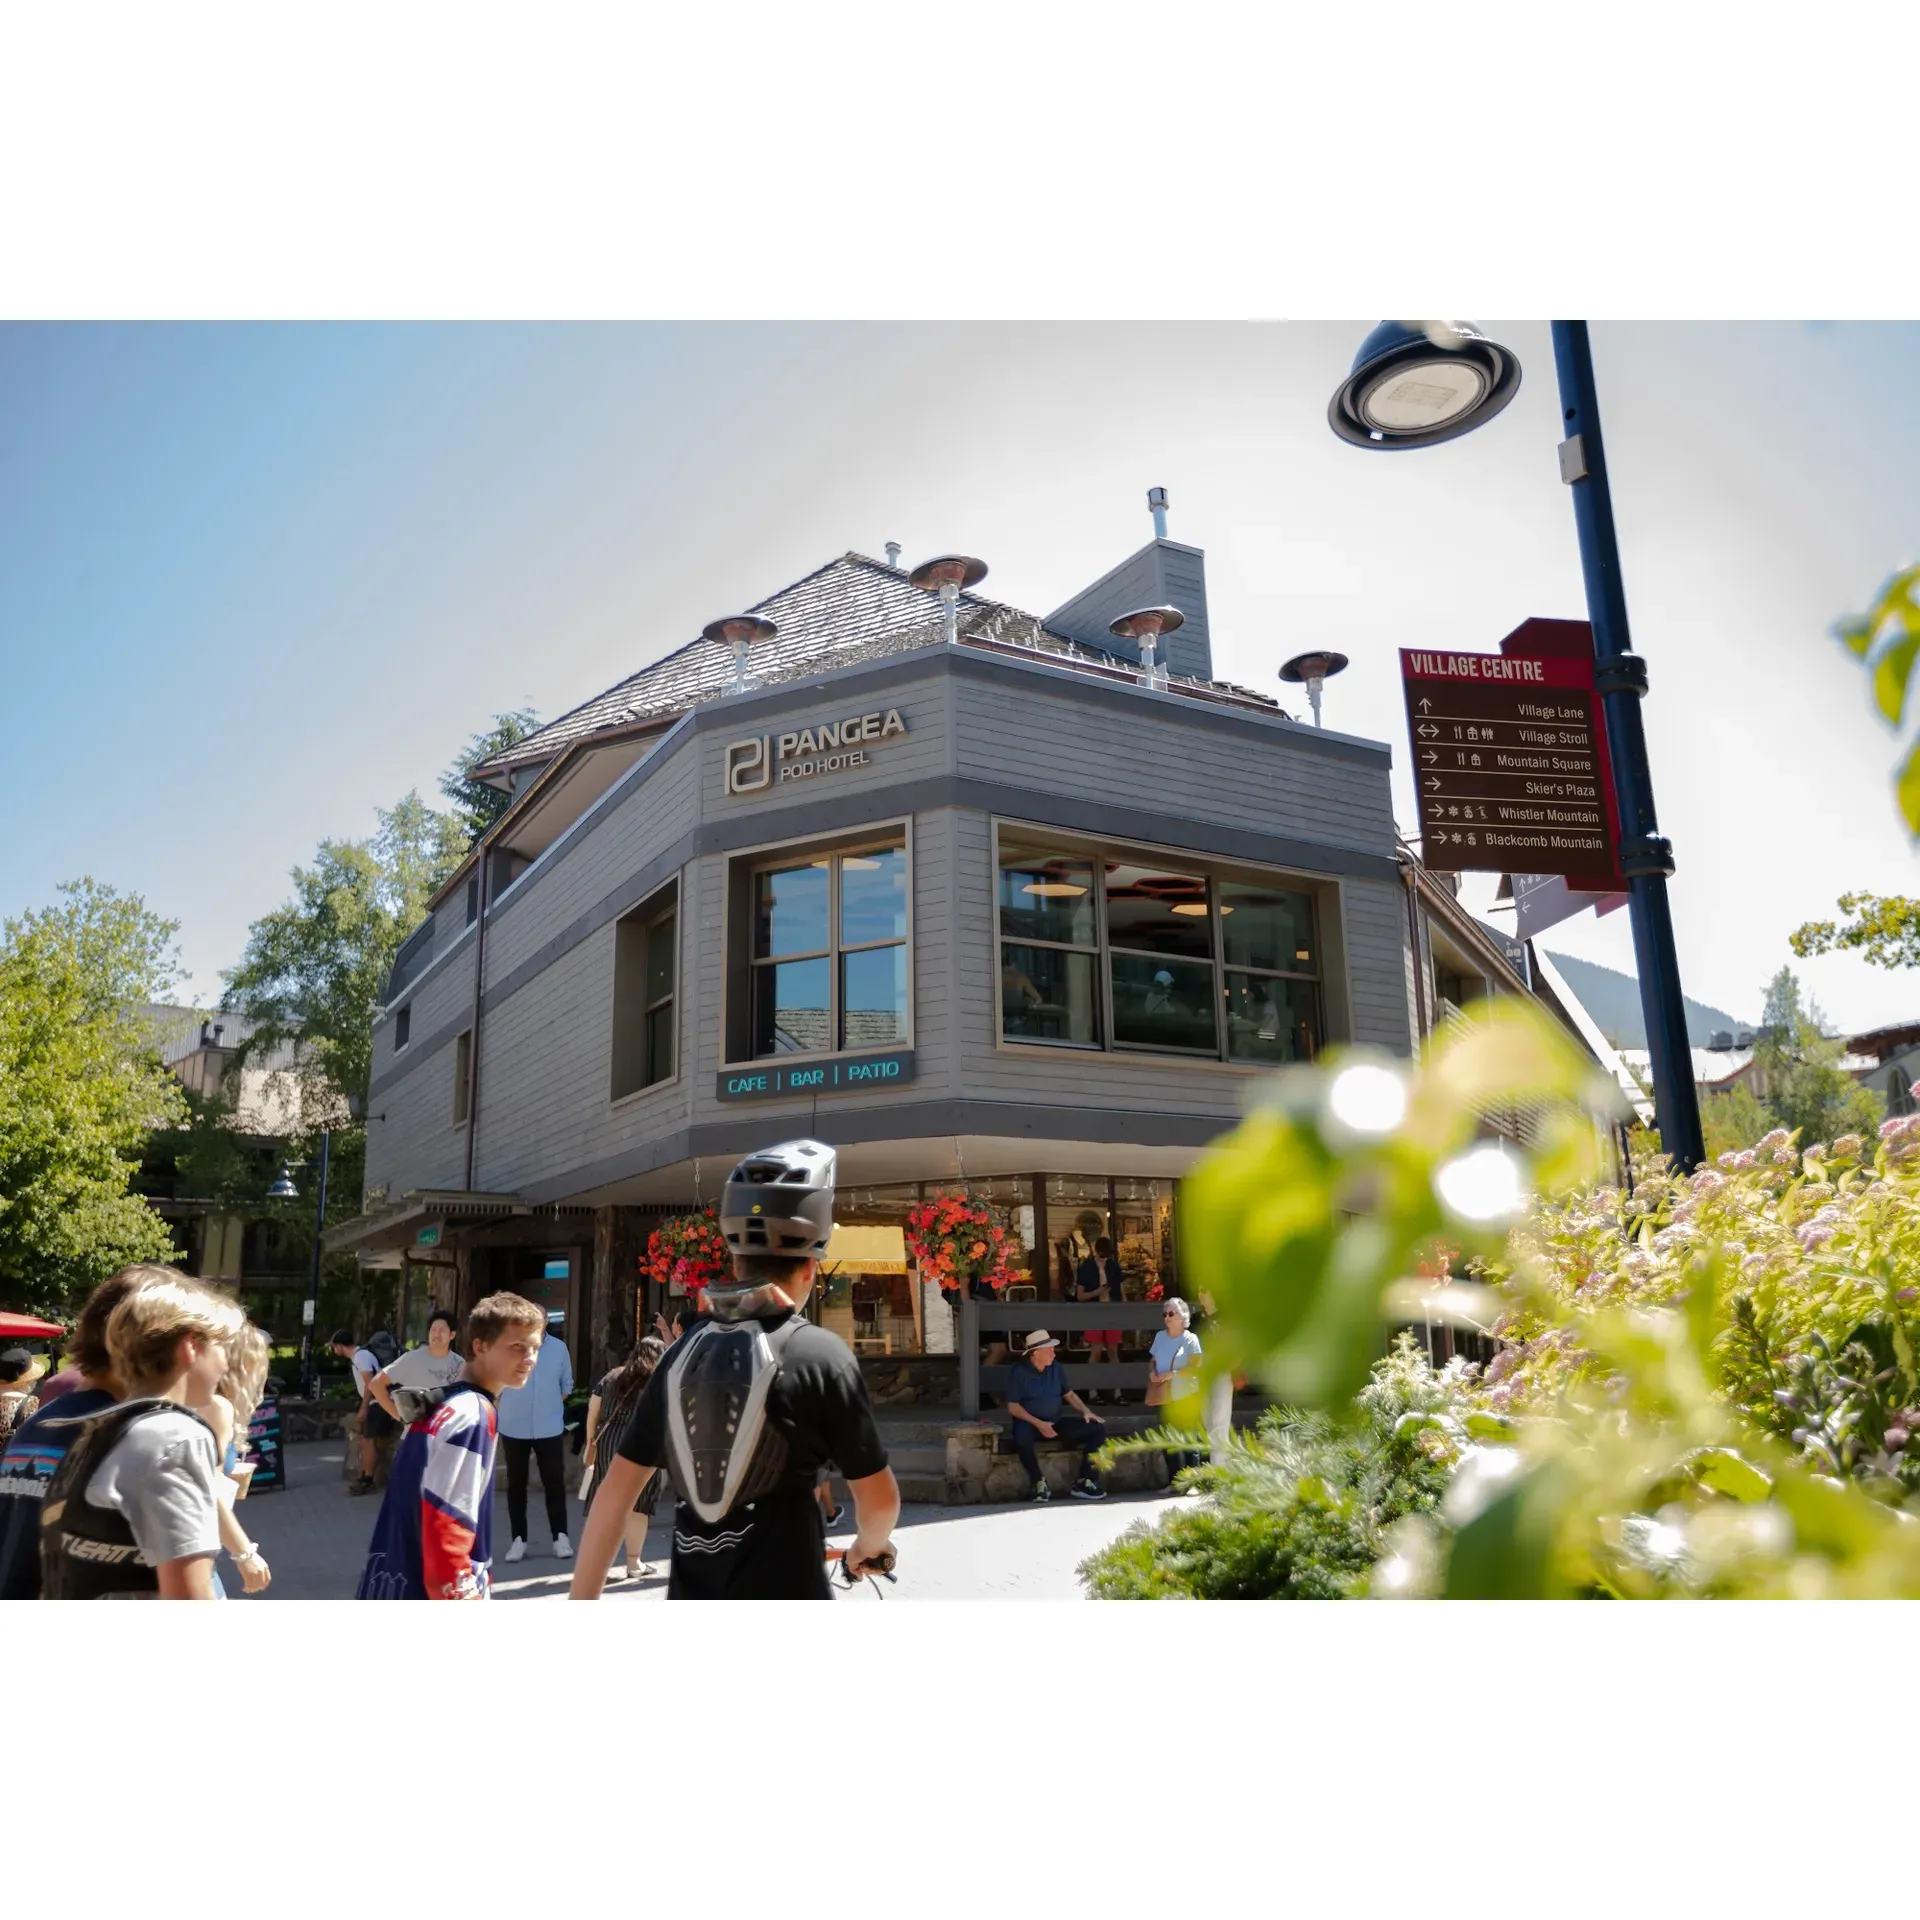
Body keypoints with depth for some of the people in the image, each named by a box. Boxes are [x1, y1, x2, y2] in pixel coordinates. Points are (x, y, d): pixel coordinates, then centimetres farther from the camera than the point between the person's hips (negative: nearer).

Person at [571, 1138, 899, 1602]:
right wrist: (868, 1547, 17)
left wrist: (581, 1602, 10)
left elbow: (615, 1489, 4)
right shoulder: (821, 1355, -9)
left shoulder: (683, 1351, 4)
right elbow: (879, 1499, -5)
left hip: (690, 1600, 5)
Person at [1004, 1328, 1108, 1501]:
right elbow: (1013, 1406, -12)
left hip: (1056, 1422, 6)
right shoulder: (1019, 1372, -10)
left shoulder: (1055, 1368, 7)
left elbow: (1069, 1394, 15)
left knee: (1096, 1428, -10)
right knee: (1022, 1437, -41)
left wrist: (1085, 1411, -4)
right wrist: (1038, 1423, -23)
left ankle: (1083, 1481, -9)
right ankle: (1039, 1482, -20)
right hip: (1030, 1424, -6)